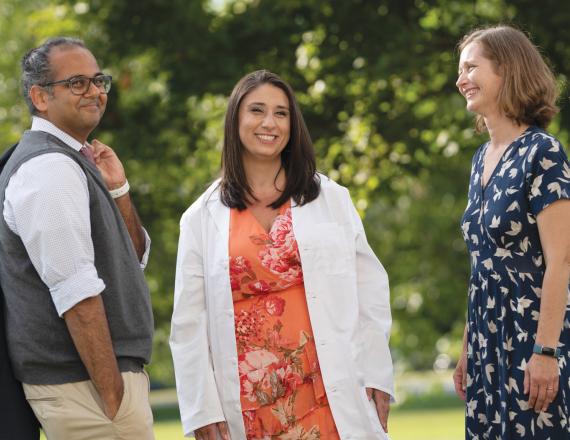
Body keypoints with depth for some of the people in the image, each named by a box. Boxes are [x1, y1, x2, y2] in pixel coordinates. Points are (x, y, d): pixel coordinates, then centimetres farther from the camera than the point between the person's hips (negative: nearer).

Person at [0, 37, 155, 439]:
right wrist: (113, 394, -22)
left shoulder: (73, 162, 16)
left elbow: (134, 258, 20)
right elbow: (76, 293, -21)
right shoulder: (50, 168, -14)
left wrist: (117, 190, 5)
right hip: (83, 386, -10)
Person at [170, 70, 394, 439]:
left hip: (328, 394, 0)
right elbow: (190, 323, 6)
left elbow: (370, 293, 8)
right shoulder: (202, 218, 8)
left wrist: (376, 380, 1)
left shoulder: (332, 200, 9)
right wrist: (202, 410, -1)